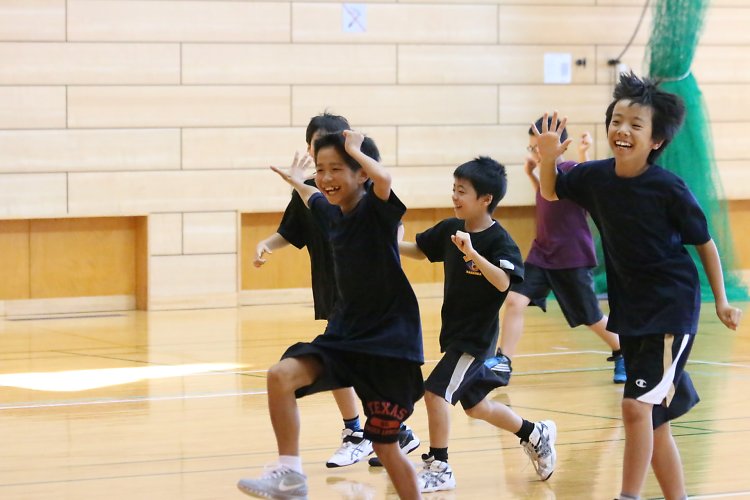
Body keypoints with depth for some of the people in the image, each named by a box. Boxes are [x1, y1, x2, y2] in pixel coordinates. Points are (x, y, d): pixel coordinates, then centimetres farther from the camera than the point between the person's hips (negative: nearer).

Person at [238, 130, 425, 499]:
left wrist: (356, 150, -23)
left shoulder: (376, 209, -13)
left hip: (389, 340, -6)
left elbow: (383, 179, -38)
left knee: (385, 445, 1)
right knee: (281, 375, -18)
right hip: (343, 333, 6)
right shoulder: (332, 213, 7)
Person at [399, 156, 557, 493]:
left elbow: (503, 282, -34)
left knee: (435, 392, -15)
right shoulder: (450, 229, 1)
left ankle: (438, 469, -3)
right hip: (453, 334, 8)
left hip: (476, 336, -8)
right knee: (476, 405, 18)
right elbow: (419, 250, 14)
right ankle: (535, 435, 37)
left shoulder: (499, 241, -19)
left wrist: (473, 254, -46)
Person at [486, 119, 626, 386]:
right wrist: (530, 174, 19)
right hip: (542, 254, 7)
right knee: (514, 299, -12)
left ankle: (623, 355, 33)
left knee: (591, 318, 9)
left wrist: (583, 157, -45)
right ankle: (503, 363, -10)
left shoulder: (572, 170, -15)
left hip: (573, 258, -6)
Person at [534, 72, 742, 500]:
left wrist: (721, 300, -3)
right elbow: (551, 193, 15)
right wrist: (548, 158, -5)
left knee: (637, 403, -17)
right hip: (630, 310, 6)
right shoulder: (596, 177, -4)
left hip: (673, 308, -6)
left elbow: (705, 242, -5)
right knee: (654, 420, 11)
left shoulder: (669, 188, -17)